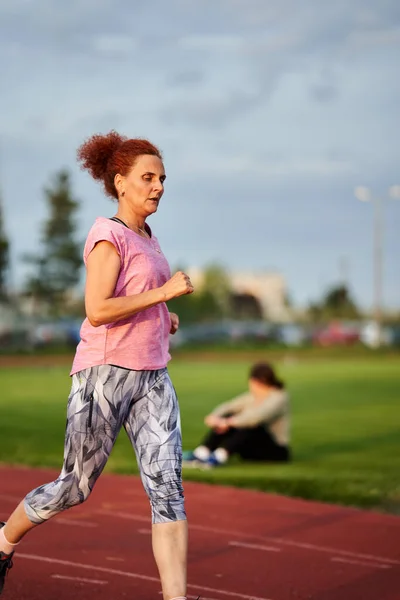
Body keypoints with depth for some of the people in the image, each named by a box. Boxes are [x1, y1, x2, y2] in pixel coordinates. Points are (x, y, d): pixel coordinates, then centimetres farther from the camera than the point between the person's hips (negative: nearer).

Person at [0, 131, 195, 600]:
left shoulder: (146, 238, 15)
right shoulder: (108, 236, -10)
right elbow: (96, 311, -20)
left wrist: (162, 317, 14)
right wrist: (163, 293, -19)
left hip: (152, 377, 7)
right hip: (105, 372, -7)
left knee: (167, 485, -7)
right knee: (75, 486, 6)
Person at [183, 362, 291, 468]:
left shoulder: (279, 398, -15)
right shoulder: (252, 397, 6)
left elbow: (257, 416, -33)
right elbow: (227, 407, -1)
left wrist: (229, 422, -39)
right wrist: (214, 417, -24)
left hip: (276, 449, -6)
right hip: (252, 448, 6)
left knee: (250, 425, -34)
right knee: (228, 416, -15)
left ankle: (218, 457, -50)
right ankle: (200, 454, -31)